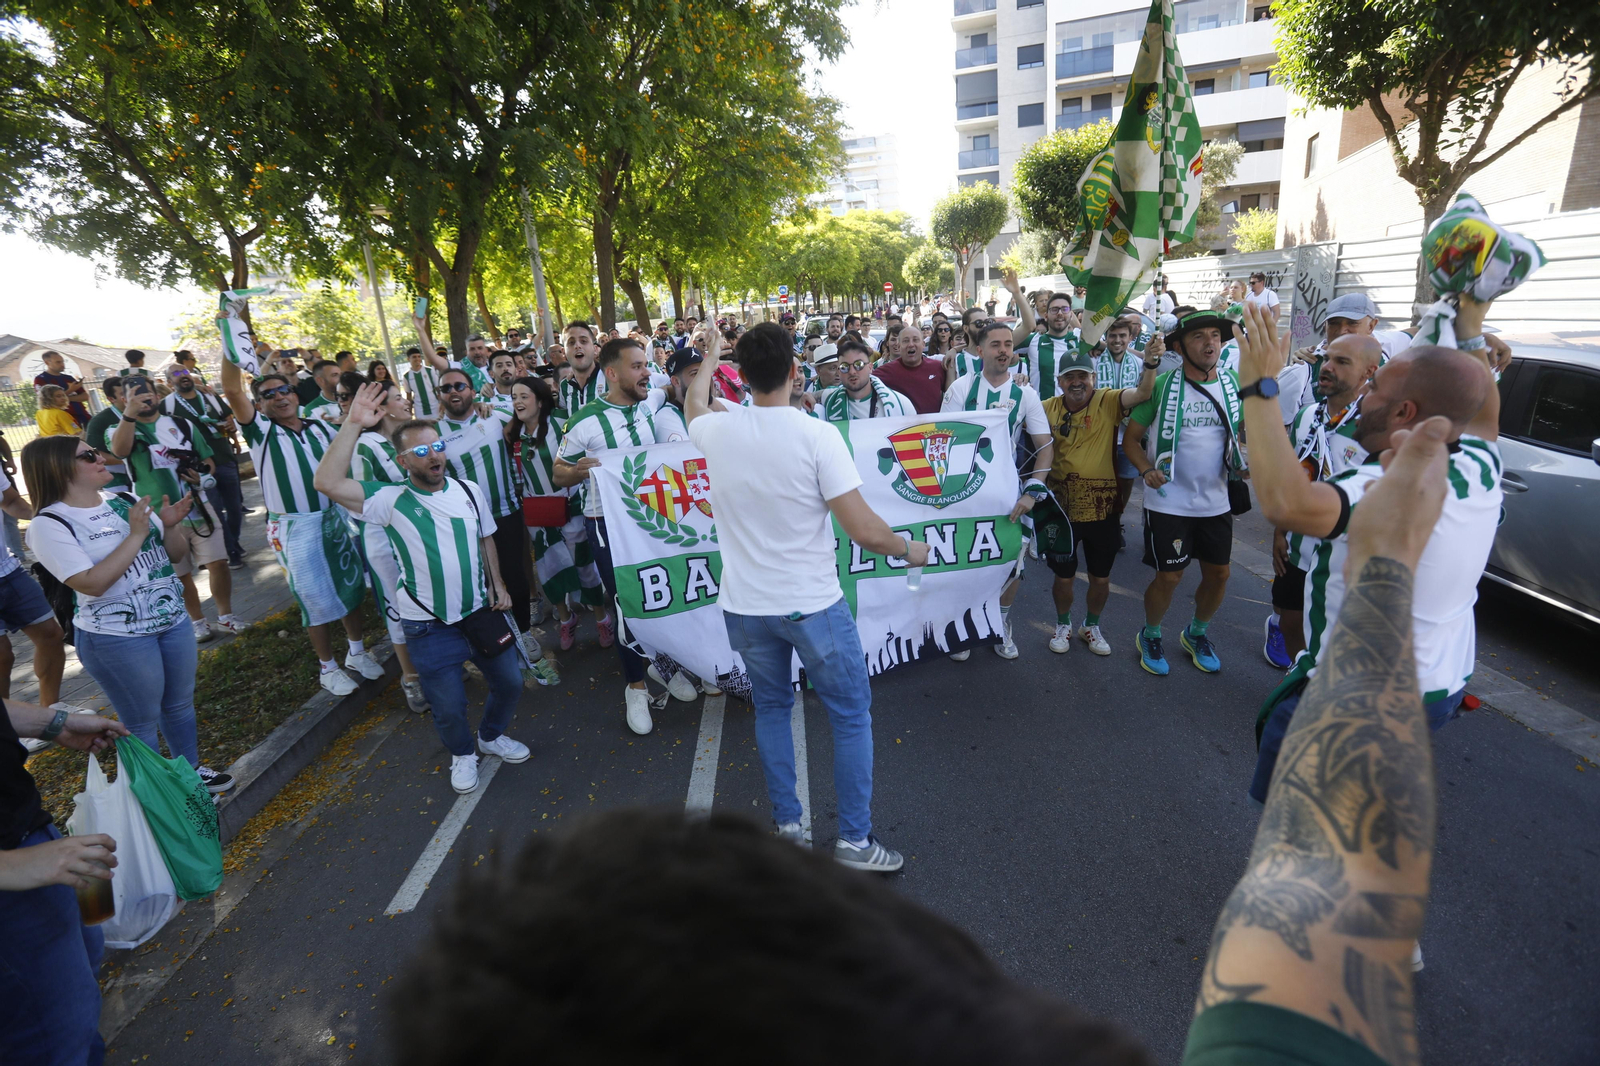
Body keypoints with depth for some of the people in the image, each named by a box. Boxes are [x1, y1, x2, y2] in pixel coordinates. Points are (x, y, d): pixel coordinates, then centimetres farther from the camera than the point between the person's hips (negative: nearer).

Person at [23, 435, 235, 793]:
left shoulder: (125, 501, 4)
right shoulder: (49, 525, -12)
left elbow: (177, 555, 8)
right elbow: (92, 583, -22)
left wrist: (169, 526, -12)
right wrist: (136, 535, -22)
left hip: (173, 621, 6)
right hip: (117, 639, -5)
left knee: (180, 704, 18)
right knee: (142, 722, 8)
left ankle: (191, 770, 36)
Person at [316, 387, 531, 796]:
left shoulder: (469, 491, 1)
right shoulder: (391, 501, -11)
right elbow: (328, 483, -25)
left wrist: (498, 585, 4)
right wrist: (353, 426, -28)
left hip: (481, 612, 4)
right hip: (430, 627, -3)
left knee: (509, 684, 14)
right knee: (449, 707, 7)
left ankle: (492, 736, 44)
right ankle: (462, 754, 39)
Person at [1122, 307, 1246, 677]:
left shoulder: (1232, 384, 3)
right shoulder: (1162, 385, -9)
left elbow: (1239, 434, 17)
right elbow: (1131, 438, -4)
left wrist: (1243, 461, -3)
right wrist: (1146, 469, -21)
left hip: (1216, 501, 5)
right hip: (1169, 502, -4)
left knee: (1218, 574, 12)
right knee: (1169, 577, 2)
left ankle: (1196, 633, 38)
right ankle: (1150, 635, 28)